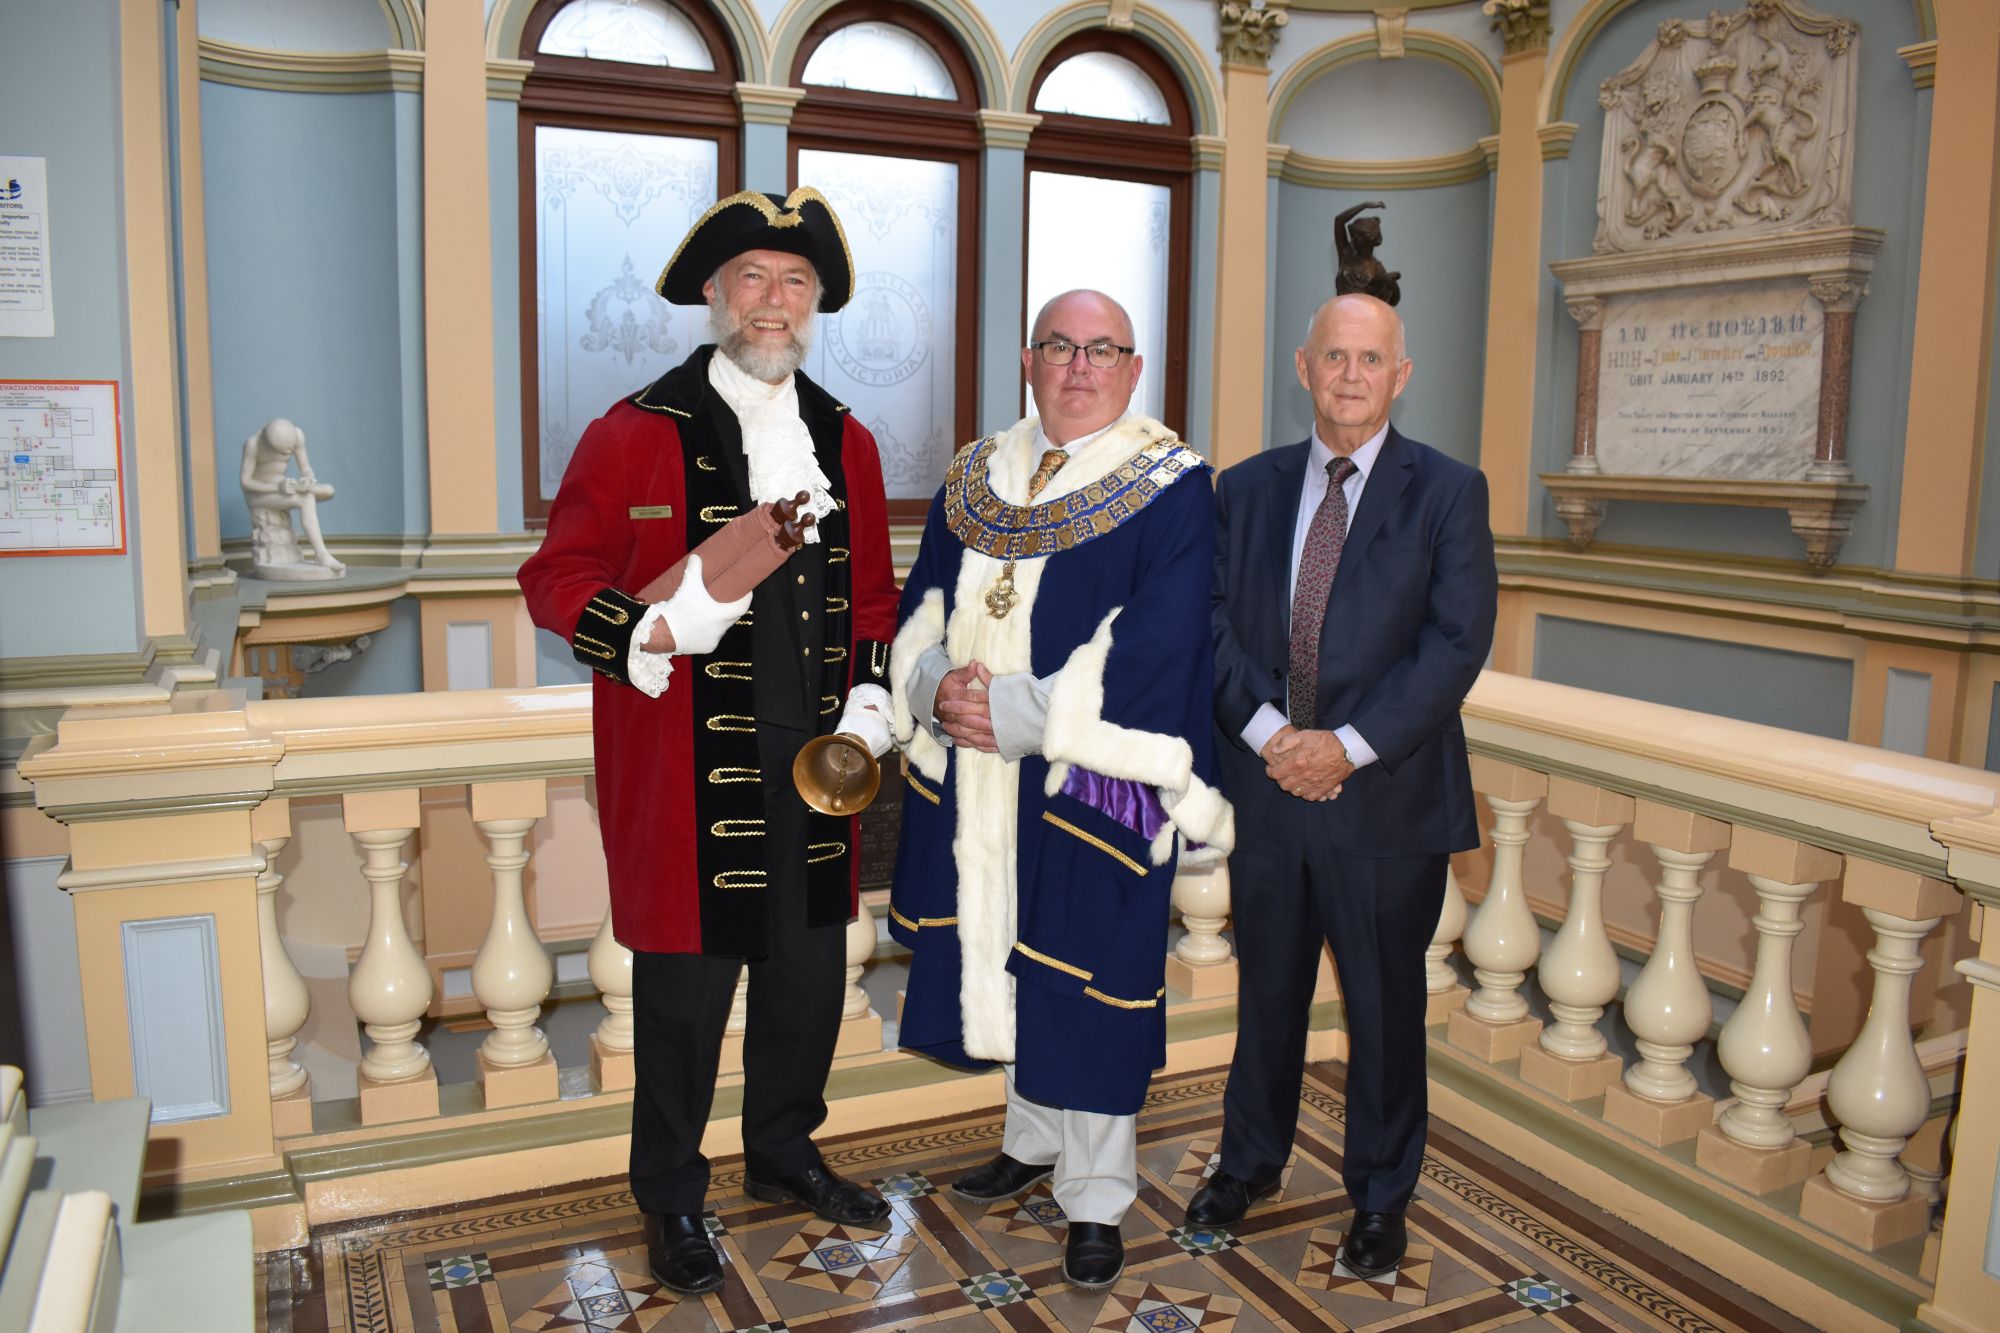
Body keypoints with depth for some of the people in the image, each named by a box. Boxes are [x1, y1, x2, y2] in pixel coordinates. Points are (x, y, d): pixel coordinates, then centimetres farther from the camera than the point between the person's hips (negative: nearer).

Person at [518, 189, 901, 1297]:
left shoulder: (846, 441, 11)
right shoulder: (634, 434, -4)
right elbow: (558, 579, -4)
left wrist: (872, 697, 3)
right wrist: (654, 630, -22)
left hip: (817, 765, 5)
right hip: (686, 775, -4)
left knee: (808, 971, 15)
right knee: (685, 986, 7)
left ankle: (782, 1152, 39)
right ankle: (671, 1197, 28)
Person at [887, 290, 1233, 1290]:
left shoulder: (1172, 488, -7)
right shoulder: (973, 479, 10)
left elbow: (1157, 644, -16)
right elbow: (921, 606, 7)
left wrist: (1022, 712, -21)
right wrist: (937, 685, -15)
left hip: (1090, 784, -5)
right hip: (972, 779, 5)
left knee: (1089, 982, 4)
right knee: (1009, 967, 17)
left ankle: (1096, 1197, 23)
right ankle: (1035, 1138, 40)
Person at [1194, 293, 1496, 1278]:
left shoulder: (1448, 492, -2)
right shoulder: (1246, 487, 7)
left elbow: (1459, 639, -10)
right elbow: (1215, 623, 1)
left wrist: (1350, 745, -17)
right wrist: (1265, 730, -13)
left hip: (1386, 795, -2)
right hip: (1265, 783, 3)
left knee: (1385, 1005, 11)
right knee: (1267, 989, 17)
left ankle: (1379, 1195, 31)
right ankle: (1250, 1160, 38)